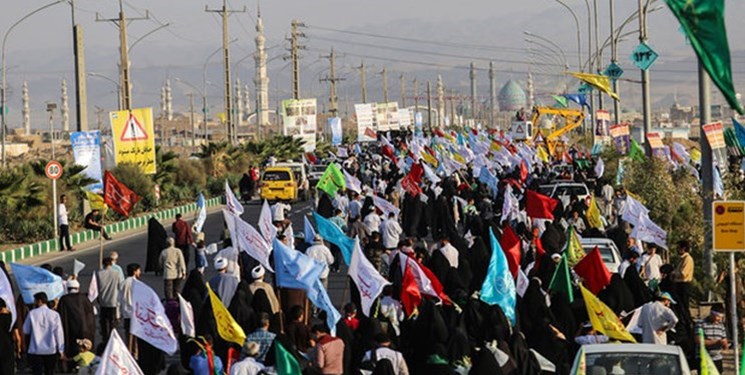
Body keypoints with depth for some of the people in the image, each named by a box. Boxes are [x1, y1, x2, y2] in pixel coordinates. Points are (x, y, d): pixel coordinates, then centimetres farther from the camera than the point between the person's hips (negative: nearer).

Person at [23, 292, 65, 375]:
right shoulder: (54, 314, -2)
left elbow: (26, 331, 4)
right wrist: (61, 350, 2)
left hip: (35, 350, -1)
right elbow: (59, 333, -2)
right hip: (51, 350, 1)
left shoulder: (32, 313, -3)